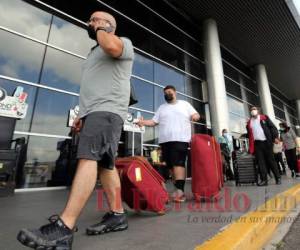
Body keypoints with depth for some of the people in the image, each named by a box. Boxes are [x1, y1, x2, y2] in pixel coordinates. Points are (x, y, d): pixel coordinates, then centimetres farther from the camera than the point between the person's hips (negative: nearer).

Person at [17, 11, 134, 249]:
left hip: (107, 111, -9)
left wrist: (101, 30, 6)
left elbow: (112, 47, -17)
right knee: (105, 164, 3)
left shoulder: (124, 42, 10)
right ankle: (117, 214, 9)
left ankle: (64, 228, -21)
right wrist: (83, 113, 20)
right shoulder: (95, 52, 36)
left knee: (88, 159, -22)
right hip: (94, 112, 9)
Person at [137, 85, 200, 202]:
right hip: (165, 140, 4)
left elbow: (196, 115, 11)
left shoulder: (184, 104, 15)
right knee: (171, 165, 3)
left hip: (180, 139, -4)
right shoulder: (161, 107, 22)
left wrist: (195, 116, -13)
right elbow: (154, 121, 14)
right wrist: (143, 122, -4)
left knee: (178, 163, -16)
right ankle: (179, 189, 13)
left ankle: (180, 190, -17)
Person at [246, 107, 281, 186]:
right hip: (257, 143, 2)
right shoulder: (249, 122, 12)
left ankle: (278, 178, 16)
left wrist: (275, 137, -10)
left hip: (266, 142, -2)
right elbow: (249, 134, 14)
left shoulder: (264, 118, 8)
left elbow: (272, 127, 1)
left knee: (271, 160, 4)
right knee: (260, 161, 0)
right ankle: (264, 180, 4)